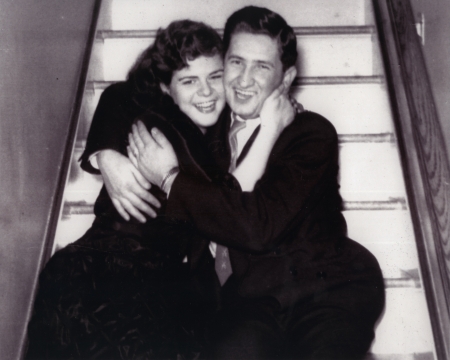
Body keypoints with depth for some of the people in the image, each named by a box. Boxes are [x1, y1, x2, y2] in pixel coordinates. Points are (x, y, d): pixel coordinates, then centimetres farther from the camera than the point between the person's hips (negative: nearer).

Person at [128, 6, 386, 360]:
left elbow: (259, 226, -16)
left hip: (330, 287, -2)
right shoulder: (209, 127, 12)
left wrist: (171, 180, -11)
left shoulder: (311, 133, -2)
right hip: (253, 295, 2)